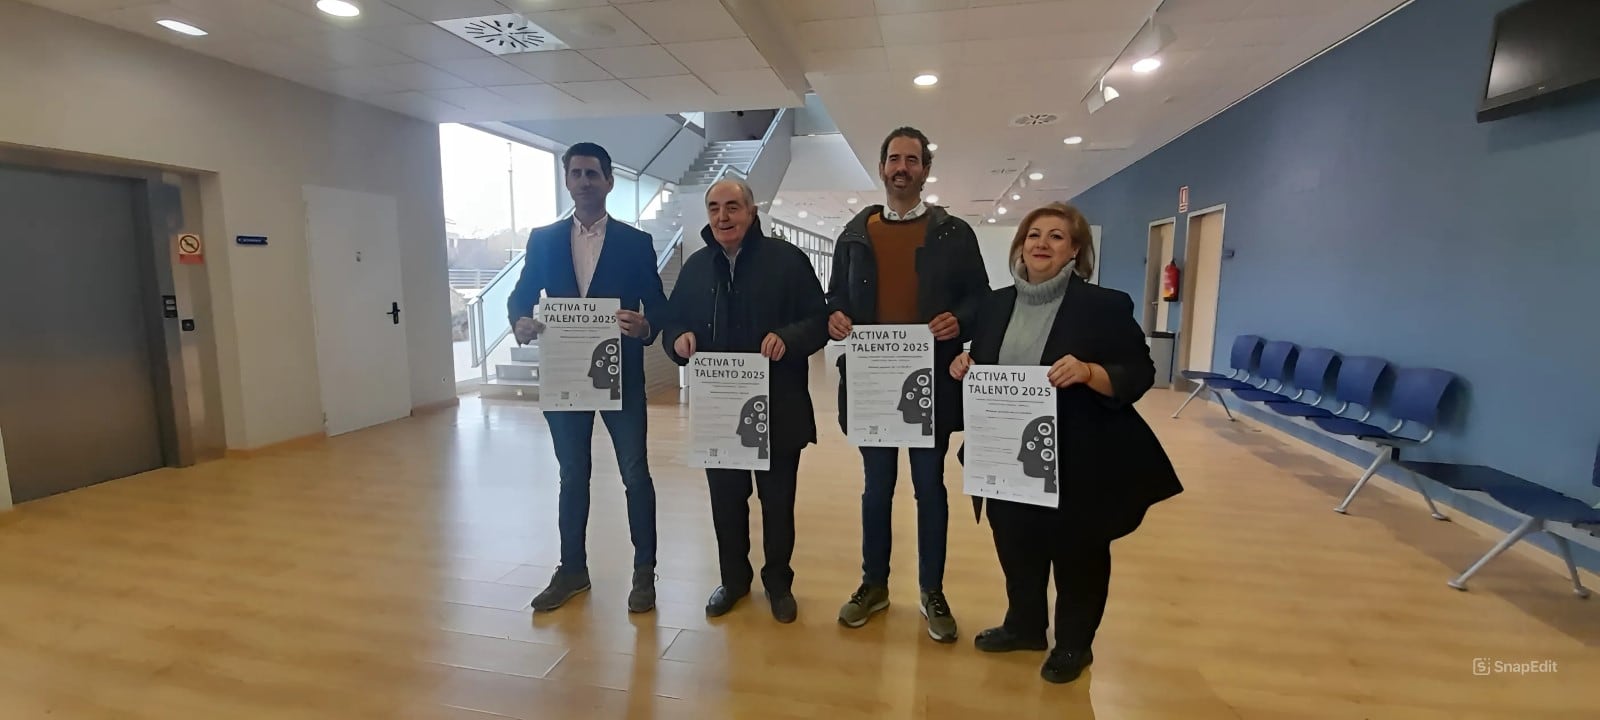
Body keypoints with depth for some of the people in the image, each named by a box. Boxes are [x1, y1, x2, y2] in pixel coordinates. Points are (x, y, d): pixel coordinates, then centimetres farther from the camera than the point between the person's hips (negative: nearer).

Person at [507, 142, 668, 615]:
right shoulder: (543, 240, 7)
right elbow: (520, 296, 8)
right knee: (572, 475, 14)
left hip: (621, 376, -2)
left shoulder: (636, 242, 1)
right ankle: (572, 569, 29)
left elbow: (658, 306, -4)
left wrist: (645, 325, -26)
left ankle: (644, 571, 19)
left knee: (635, 473, 3)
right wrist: (520, 321, -15)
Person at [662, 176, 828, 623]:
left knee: (778, 498, 11)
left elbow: (819, 320, -7)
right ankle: (733, 578, 35)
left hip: (777, 409, -3)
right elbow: (674, 324, 12)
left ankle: (778, 581, 31)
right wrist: (679, 339, -12)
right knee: (725, 498, 15)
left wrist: (788, 337, -26)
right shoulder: (696, 266, 9)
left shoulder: (787, 259, -5)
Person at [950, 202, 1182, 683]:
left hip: (1078, 463, -4)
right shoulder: (996, 304, 6)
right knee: (1016, 547, 18)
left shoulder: (1105, 306, -10)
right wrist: (965, 366, -8)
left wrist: (1089, 372, -30)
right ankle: (1024, 625, 42)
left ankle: (1074, 643, 36)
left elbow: (1140, 375, -12)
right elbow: (981, 367, 14)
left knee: (1076, 555, 14)